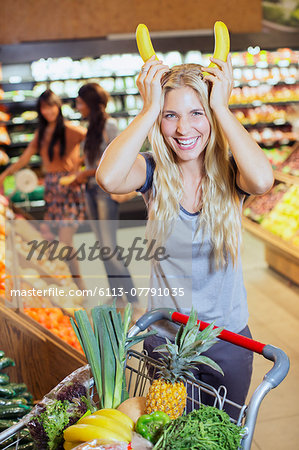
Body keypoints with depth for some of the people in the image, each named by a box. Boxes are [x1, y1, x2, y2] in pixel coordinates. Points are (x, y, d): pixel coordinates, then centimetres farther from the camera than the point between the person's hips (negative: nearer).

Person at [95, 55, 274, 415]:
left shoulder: (229, 170, -12)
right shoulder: (154, 170, -12)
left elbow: (262, 181, -37)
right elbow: (108, 178, -35)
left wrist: (222, 107, -28)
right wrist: (150, 109, -27)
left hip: (228, 338, 0)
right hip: (165, 337, 0)